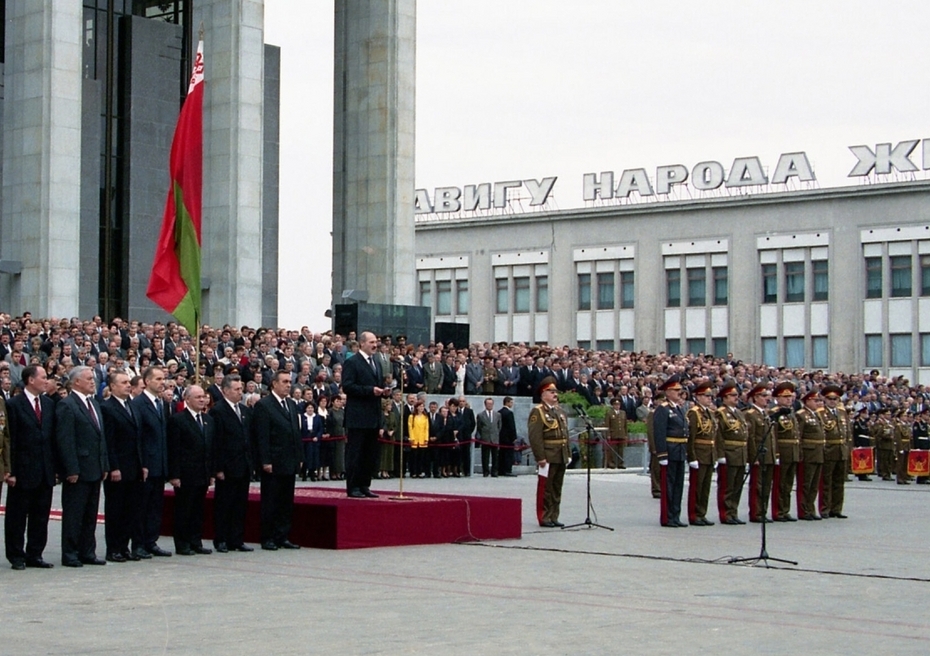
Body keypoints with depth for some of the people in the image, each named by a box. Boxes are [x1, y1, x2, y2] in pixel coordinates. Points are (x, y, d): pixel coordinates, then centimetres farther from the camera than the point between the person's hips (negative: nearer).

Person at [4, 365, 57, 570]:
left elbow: (53, 436, 12)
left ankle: (35, 555, 17)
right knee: (17, 516, 4)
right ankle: (17, 556, 12)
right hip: (23, 470, -5)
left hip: (45, 471, 6)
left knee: (41, 516, 9)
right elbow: (11, 440, -9)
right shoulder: (14, 405, -7)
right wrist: (11, 471, -13)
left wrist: (55, 466, 6)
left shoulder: (49, 404, 11)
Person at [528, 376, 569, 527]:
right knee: (546, 489, -2)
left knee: (557, 488, 11)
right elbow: (535, 437, -16)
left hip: (561, 457, 8)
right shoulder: (538, 411, -10)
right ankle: (545, 518, 4)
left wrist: (568, 454, 13)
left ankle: (554, 518, 17)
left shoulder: (560, 411, 17)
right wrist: (540, 457, -20)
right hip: (548, 457, -8)